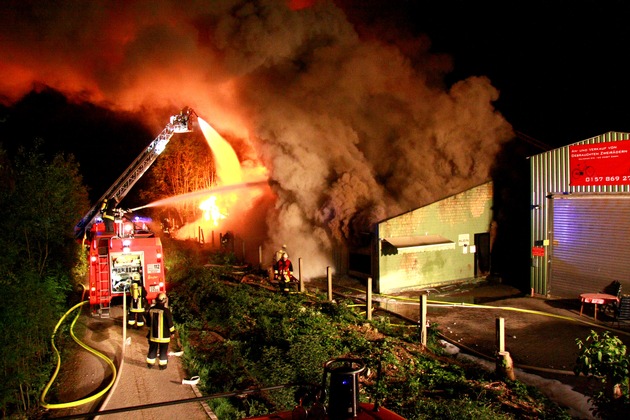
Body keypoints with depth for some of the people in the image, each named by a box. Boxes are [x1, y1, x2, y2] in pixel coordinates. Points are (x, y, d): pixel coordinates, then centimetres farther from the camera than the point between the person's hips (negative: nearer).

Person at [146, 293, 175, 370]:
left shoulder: (151, 309, -1)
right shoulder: (166, 310, -18)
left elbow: (148, 321, 11)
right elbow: (170, 322, -13)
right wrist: (172, 332, -1)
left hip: (153, 334, 5)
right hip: (163, 335, -5)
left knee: (152, 349, 17)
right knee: (163, 350, 7)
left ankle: (150, 363, 27)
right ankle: (162, 365, 11)